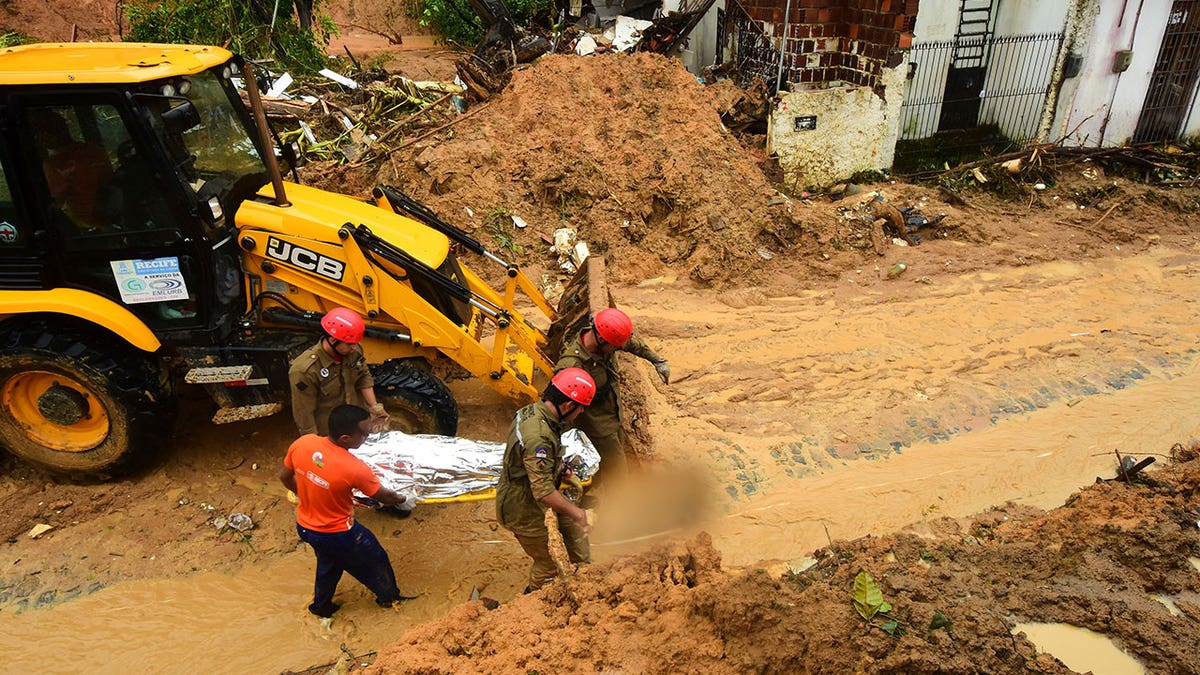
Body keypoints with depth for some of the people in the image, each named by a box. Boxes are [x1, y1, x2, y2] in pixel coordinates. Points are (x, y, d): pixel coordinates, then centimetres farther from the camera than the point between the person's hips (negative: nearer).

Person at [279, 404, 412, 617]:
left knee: (328, 562, 35)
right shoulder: (354, 469, -33)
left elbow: (285, 477, 0)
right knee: (375, 559, 24)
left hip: (304, 526, 5)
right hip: (337, 534, -5)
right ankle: (389, 596, 47)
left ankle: (321, 605, 55)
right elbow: (384, 497, -15)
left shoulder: (302, 443, -19)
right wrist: (400, 498, 8)